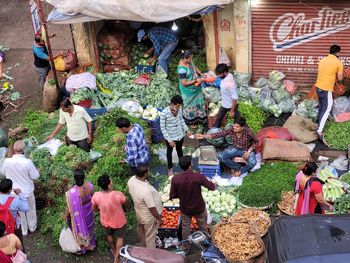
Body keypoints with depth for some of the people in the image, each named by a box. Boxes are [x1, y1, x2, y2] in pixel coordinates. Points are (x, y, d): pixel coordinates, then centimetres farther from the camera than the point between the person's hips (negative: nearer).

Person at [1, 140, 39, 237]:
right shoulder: (28, 162, -27)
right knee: (30, 210, 24)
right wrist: (36, 171, 6)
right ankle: (32, 227, 44)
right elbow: (35, 176, -15)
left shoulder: (7, 161, -20)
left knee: (19, 212, 22)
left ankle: (23, 231, 38)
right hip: (27, 191, -1)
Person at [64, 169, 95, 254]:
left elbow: (69, 207, -22)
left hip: (78, 214, -4)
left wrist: (66, 216, -3)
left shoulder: (72, 192, -37)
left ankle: (81, 248, 48)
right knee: (88, 226, 30)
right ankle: (90, 244, 55)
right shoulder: (89, 185, -23)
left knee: (79, 229, 24)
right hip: (88, 211, 4)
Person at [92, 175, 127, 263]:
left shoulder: (96, 196, -27)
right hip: (119, 221, -3)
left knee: (109, 236, 33)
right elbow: (125, 203, -11)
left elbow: (94, 209, -8)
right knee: (120, 238, 25)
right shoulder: (118, 195, -35)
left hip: (105, 222, 3)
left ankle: (114, 252, 56)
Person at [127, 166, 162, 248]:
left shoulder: (131, 180, -19)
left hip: (139, 213, 8)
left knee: (142, 232, 31)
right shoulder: (146, 190, -42)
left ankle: (144, 247, 56)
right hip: (149, 217, -8)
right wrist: (159, 218, -14)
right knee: (150, 237, 18)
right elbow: (152, 208, -31)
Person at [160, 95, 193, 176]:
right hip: (170, 137, -4)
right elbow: (163, 128, -21)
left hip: (180, 135, 4)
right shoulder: (164, 113, -30)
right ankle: (170, 168, 45)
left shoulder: (179, 109, -15)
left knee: (179, 150, 28)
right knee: (169, 152, 22)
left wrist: (186, 130, 1)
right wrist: (169, 140, -19)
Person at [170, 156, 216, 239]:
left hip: (185, 209, 1)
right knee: (203, 227, 22)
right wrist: (214, 185, 12)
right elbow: (212, 187, -12)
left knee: (185, 228, 21)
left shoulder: (175, 179, -21)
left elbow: (172, 196, -11)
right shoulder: (198, 176, -25)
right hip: (199, 207, -1)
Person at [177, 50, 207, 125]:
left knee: (198, 101, 26)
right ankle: (190, 121, 38)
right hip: (189, 91, -8)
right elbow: (184, 83, -30)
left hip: (195, 88, 8)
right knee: (190, 105, 14)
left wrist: (201, 74, -2)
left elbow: (194, 67, 11)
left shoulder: (188, 61, -10)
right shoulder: (182, 69, -35)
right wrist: (196, 80, -28)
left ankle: (197, 117, 49)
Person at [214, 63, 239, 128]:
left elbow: (235, 98, -30)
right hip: (224, 104, 9)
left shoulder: (230, 84, -36)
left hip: (231, 105, -9)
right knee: (218, 118, 25)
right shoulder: (223, 77, -10)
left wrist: (232, 111, -25)